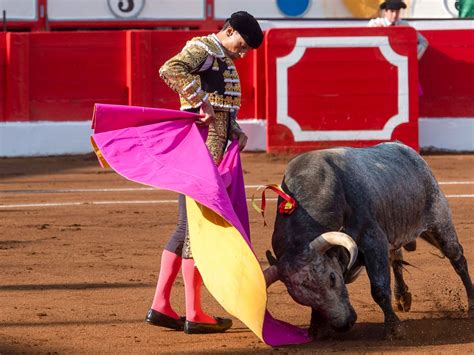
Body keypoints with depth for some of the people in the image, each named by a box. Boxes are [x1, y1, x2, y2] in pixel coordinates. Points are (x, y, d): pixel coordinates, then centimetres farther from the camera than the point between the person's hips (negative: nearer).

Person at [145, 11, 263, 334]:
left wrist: (236, 131, 9)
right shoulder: (203, 48, -9)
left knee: (188, 226, 12)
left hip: (215, 149, 10)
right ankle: (194, 315, -3)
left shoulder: (225, 61, 22)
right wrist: (201, 100, -29)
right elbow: (170, 69, -29)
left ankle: (160, 307, 15)